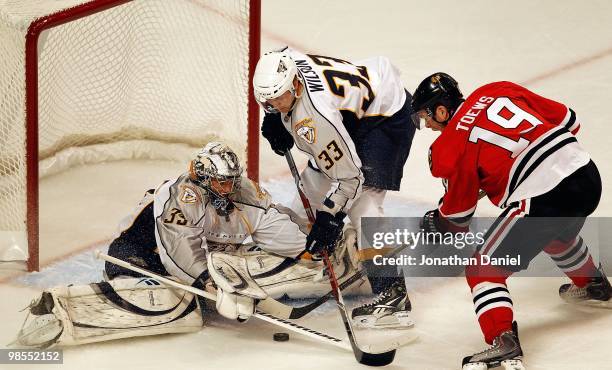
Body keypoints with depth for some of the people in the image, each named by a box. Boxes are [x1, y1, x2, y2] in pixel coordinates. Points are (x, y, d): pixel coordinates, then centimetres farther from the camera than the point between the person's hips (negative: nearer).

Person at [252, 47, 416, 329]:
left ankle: (393, 294, -24)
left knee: (361, 203, -22)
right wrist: (275, 122, 4)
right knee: (312, 185, 12)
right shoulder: (283, 63, -15)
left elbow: (348, 175, -28)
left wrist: (328, 220, -22)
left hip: (388, 117, -10)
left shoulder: (315, 116, -36)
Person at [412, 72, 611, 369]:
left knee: (483, 269, 4)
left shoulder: (452, 146, -2)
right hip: (586, 173, 8)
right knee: (559, 235, 40)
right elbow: (567, 120, 17)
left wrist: (435, 224, 30)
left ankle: (503, 343, -11)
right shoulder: (499, 91, 13)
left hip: (540, 202, -8)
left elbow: (456, 216, 9)